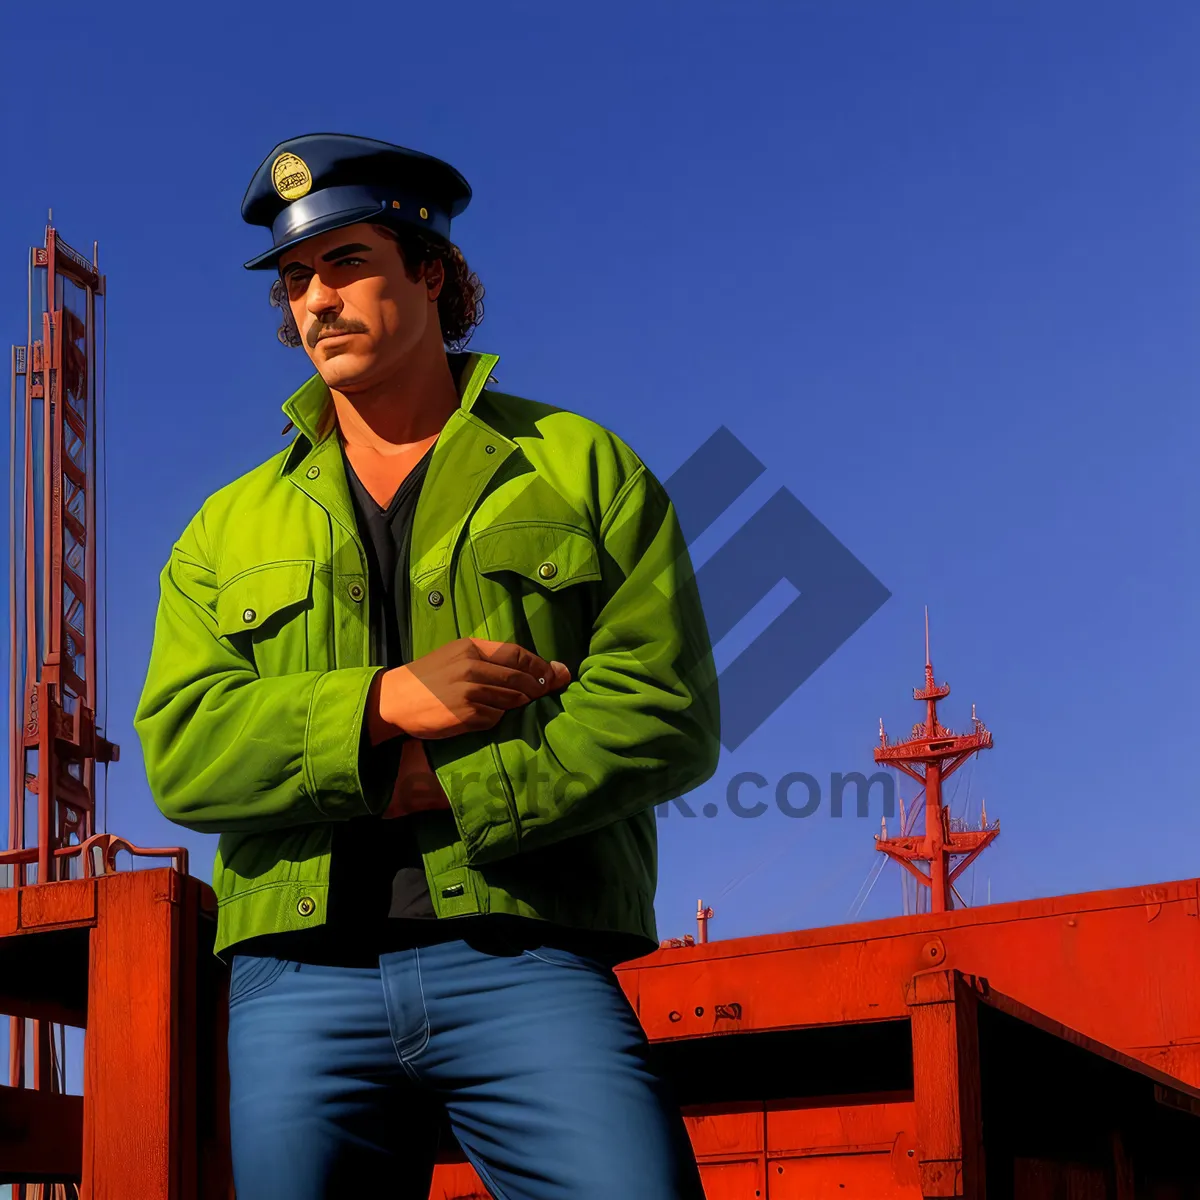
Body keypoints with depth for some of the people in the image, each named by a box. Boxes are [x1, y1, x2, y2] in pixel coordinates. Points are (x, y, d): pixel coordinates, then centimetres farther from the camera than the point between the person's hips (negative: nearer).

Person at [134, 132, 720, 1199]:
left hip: (529, 964, -2)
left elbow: (668, 715, -1)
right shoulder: (231, 529, 20)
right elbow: (181, 750, 4)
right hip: (298, 982, 3)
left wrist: (438, 790, -11)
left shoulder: (582, 469, 12)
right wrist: (384, 705, -11)